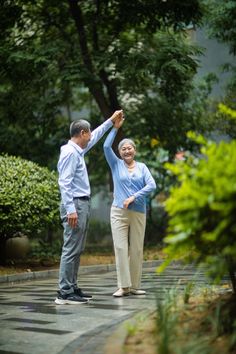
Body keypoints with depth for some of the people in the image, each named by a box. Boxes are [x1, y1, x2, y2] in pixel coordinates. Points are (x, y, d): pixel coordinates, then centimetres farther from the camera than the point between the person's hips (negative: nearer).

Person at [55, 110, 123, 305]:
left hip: (83, 204, 10)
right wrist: (70, 209, -26)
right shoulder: (70, 153, -13)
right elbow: (64, 183, -20)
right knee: (71, 249, -10)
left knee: (77, 250, 11)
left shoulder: (78, 150, 15)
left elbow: (95, 136, 34)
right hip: (75, 204, -10)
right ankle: (65, 293, -10)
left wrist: (111, 121, 38)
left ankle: (72, 288, 16)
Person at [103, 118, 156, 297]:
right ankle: (123, 286, -3)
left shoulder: (142, 167, 10)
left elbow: (152, 185, -3)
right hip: (119, 211, -1)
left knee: (137, 249, 3)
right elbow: (106, 147, -7)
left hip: (138, 212, 1)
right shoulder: (116, 164, 7)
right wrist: (115, 127, -7)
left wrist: (134, 197, -13)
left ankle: (135, 285, 10)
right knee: (121, 247, -6)